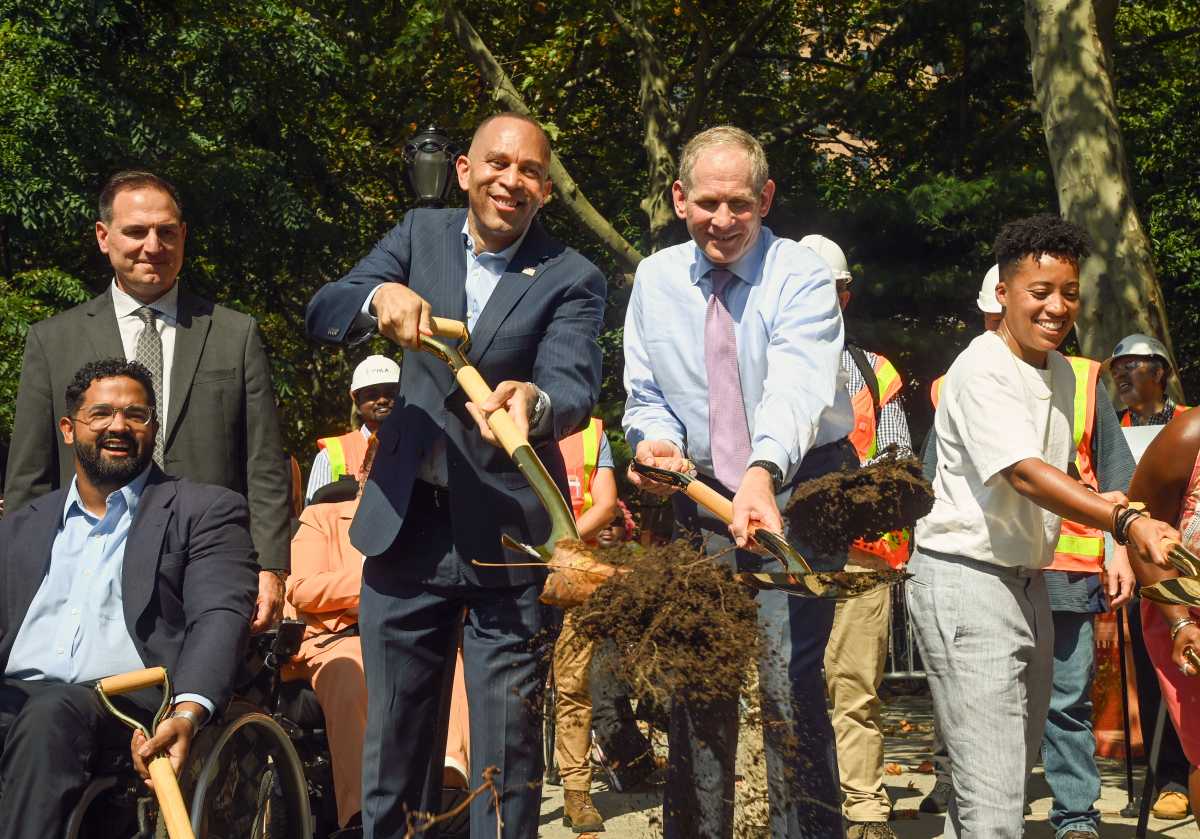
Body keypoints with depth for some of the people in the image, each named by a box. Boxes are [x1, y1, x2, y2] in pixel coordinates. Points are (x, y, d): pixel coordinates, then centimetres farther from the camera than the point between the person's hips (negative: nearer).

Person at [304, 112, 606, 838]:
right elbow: (322, 316, -5)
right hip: (407, 522, 3)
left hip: (507, 531, -3)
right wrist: (380, 296, -28)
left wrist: (533, 403, -44)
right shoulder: (421, 235, 5)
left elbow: (577, 387, -20)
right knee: (394, 736, 13)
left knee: (507, 746, 1)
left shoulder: (572, 279, -5)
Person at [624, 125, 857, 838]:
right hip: (702, 497, 5)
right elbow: (646, 394, 9)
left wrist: (764, 473, -48)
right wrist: (658, 440, -15)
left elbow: (795, 383, -30)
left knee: (790, 680, -14)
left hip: (795, 491, -4)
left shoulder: (801, 276, -13)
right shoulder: (655, 279, 3)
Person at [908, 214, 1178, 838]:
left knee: (1016, 762, 15)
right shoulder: (982, 370, -15)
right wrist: (1125, 523, -39)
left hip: (1027, 577, 10)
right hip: (965, 576, -9)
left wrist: (1100, 505, 5)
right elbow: (1026, 474, -28)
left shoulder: (1060, 371, 13)